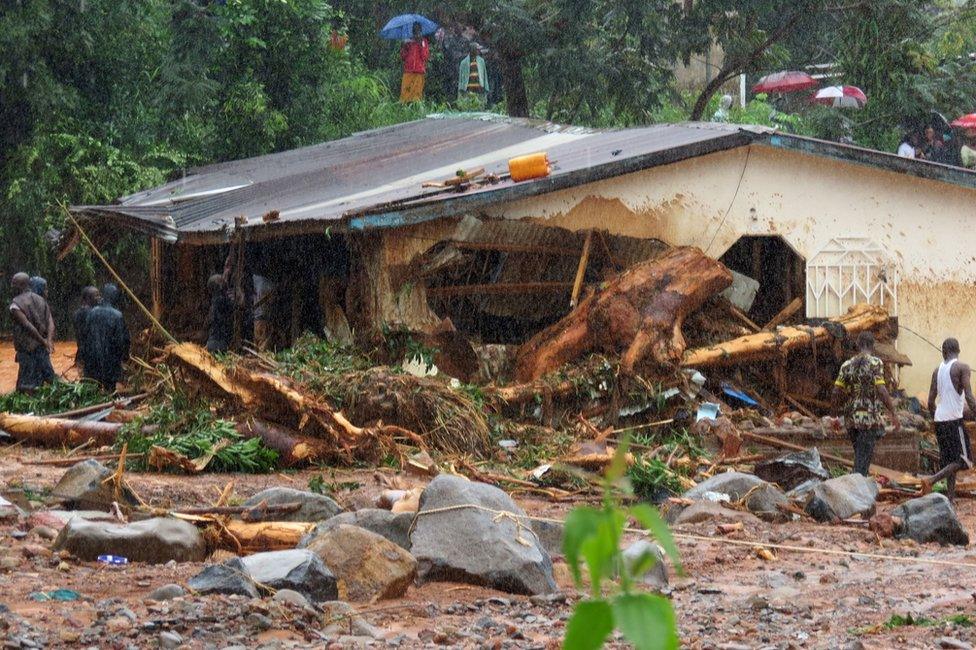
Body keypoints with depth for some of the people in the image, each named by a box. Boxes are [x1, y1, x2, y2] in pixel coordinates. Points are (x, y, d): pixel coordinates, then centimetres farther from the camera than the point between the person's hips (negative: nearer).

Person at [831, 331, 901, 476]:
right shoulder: (875, 363, -7)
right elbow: (881, 390, -16)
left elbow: (837, 392, 6)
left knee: (860, 455, 18)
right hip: (870, 418, -5)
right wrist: (893, 414, -13)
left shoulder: (847, 365, 8)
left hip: (851, 417, 5)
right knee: (863, 459, -6)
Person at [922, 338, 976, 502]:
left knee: (949, 460, 12)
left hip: (939, 420, 6)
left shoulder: (937, 371, 10)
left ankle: (951, 496, 7)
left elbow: (931, 401, 12)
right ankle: (932, 480, -19)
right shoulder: (961, 368, -7)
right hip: (954, 420, -6)